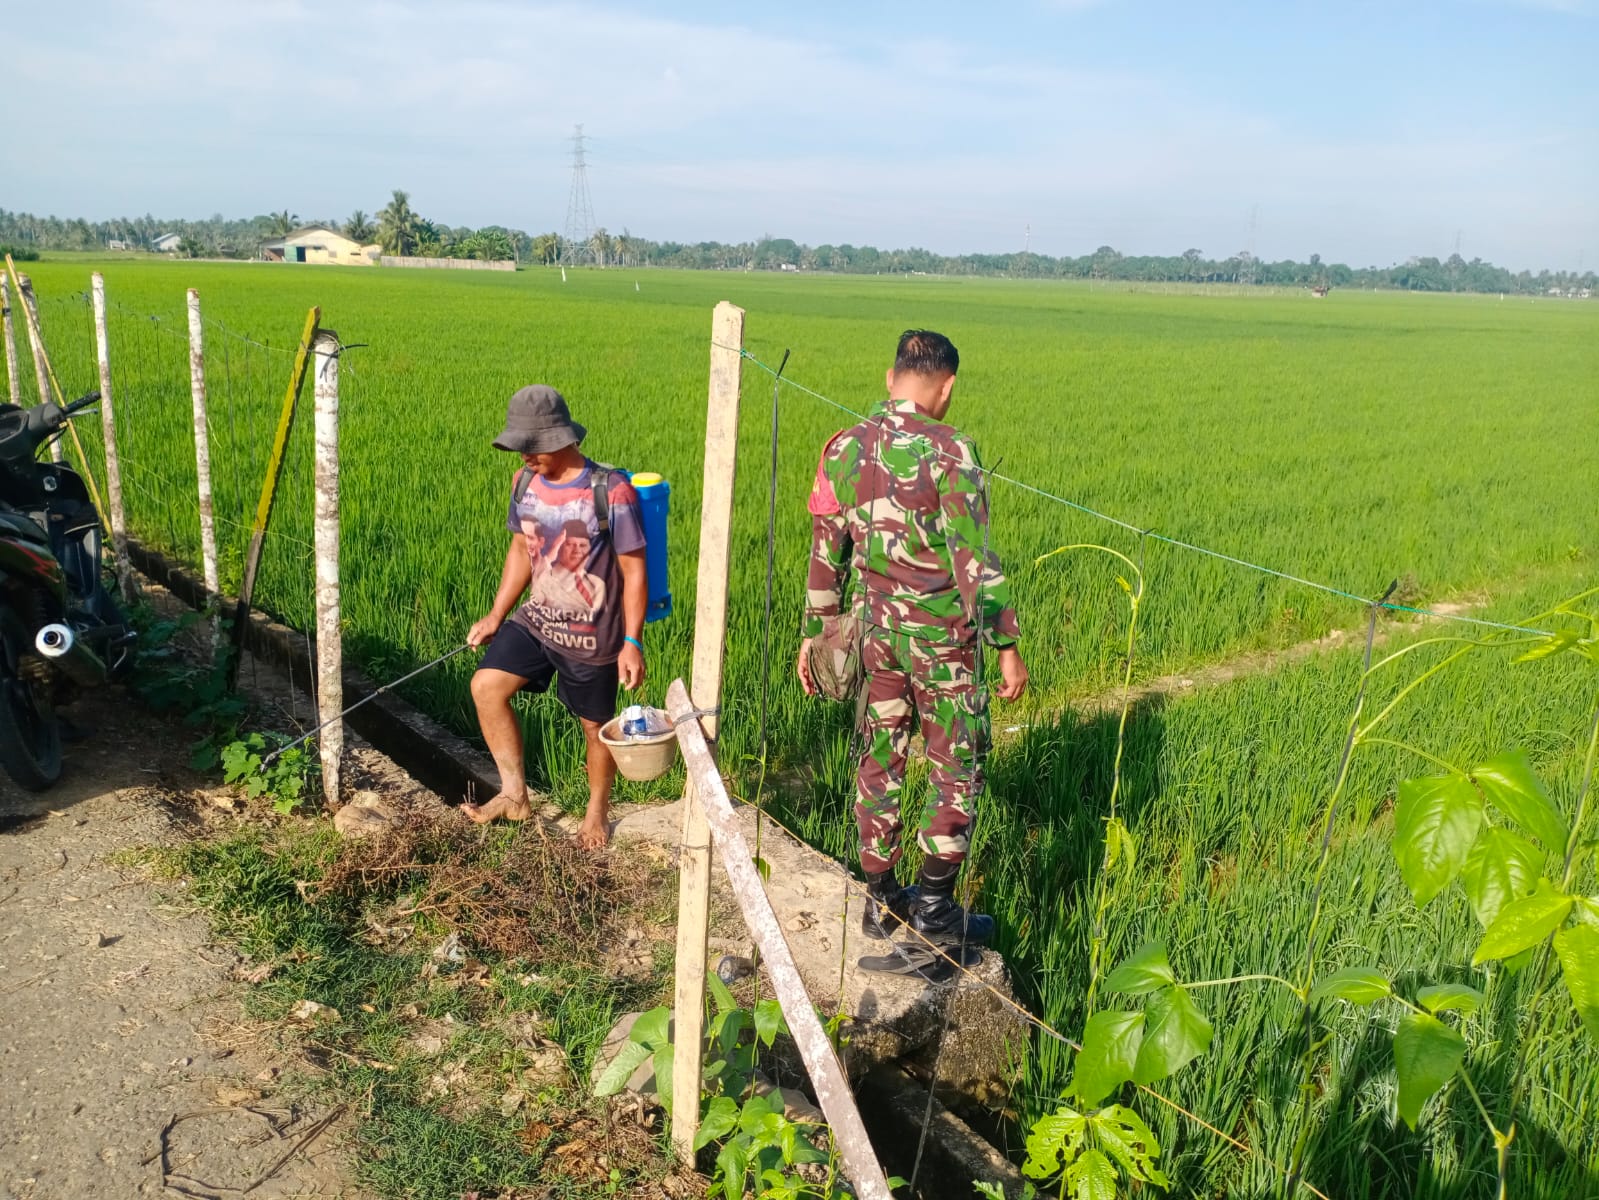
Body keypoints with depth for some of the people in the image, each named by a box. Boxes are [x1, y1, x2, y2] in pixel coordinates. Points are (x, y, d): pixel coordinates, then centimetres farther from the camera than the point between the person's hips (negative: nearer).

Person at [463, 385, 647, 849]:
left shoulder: (611, 492, -19)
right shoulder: (525, 482, -1)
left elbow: (634, 571, -14)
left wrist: (632, 643, -17)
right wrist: (496, 616, 8)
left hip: (592, 636, -5)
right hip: (536, 619, 5)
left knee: (595, 725, 9)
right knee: (486, 686, -11)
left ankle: (597, 811, 35)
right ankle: (514, 793, 4)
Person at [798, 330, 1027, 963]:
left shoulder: (843, 448, 2)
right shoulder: (949, 451, -15)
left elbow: (825, 553, 7)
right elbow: (974, 559, -18)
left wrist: (813, 633, 16)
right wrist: (1007, 645, -12)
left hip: (875, 627, 5)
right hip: (941, 632, -5)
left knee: (880, 758, 14)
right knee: (957, 765, 9)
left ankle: (881, 899, 25)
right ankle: (934, 903, 15)